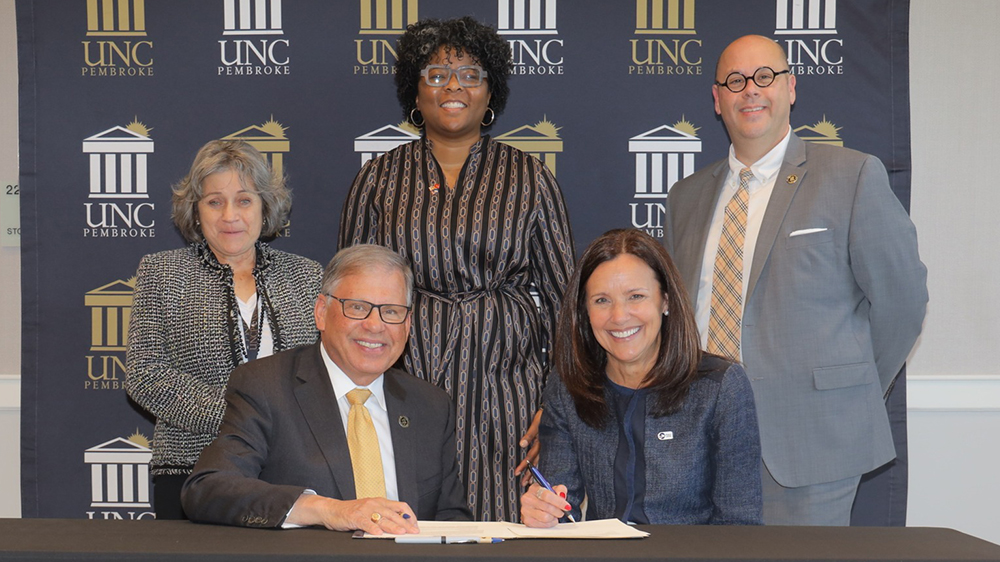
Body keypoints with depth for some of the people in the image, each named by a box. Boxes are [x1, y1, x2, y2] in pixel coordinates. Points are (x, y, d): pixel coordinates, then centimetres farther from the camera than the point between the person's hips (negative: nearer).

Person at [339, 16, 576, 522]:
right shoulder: (379, 178, 9)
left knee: (502, 521, -4)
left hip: (503, 378, 0)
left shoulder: (529, 177, 8)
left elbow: (562, 295, 8)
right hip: (404, 379, 0)